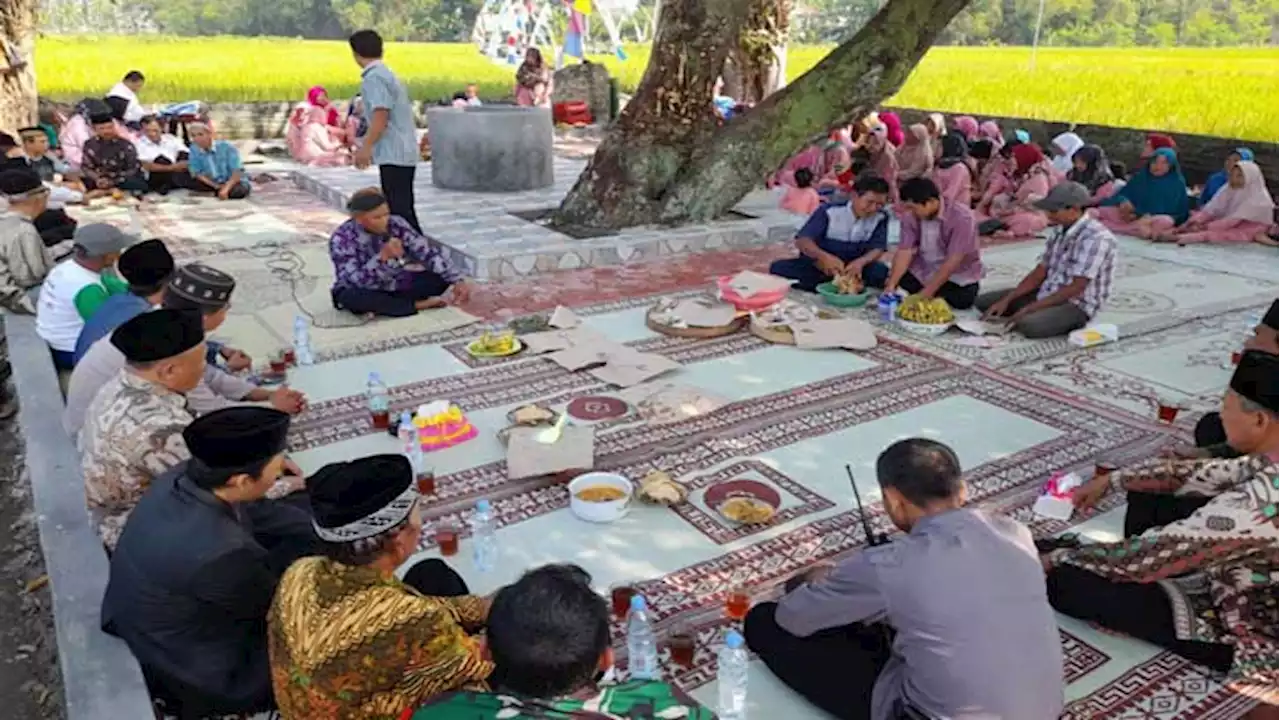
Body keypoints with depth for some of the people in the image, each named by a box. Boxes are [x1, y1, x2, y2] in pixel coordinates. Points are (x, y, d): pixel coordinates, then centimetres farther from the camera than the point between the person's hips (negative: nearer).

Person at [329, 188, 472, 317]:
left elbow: (429, 252, -17)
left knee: (440, 278, -15)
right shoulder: (342, 239, -24)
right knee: (353, 298, -40)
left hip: (392, 286, 4)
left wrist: (458, 280, -29)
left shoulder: (396, 224, -15)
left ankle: (380, 307, -18)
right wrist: (383, 256, -44)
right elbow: (358, 281, -31)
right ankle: (419, 305, -23)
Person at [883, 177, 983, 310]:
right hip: (923, 270, 4)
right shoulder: (911, 217, -10)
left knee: (960, 300, -29)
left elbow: (952, 261, -28)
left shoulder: (961, 217, -25)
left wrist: (928, 292, -32)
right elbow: (904, 252, -14)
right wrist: (891, 285, -27)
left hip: (958, 275, -4)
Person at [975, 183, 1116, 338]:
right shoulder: (1060, 230, 6)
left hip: (1076, 305, -9)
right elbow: (1040, 272, 8)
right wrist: (1006, 300, -3)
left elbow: (1076, 288, -24)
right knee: (983, 301, 4)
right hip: (1047, 294, 9)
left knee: (1028, 325, -38)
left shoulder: (1096, 237, -22)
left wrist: (1029, 308, -23)